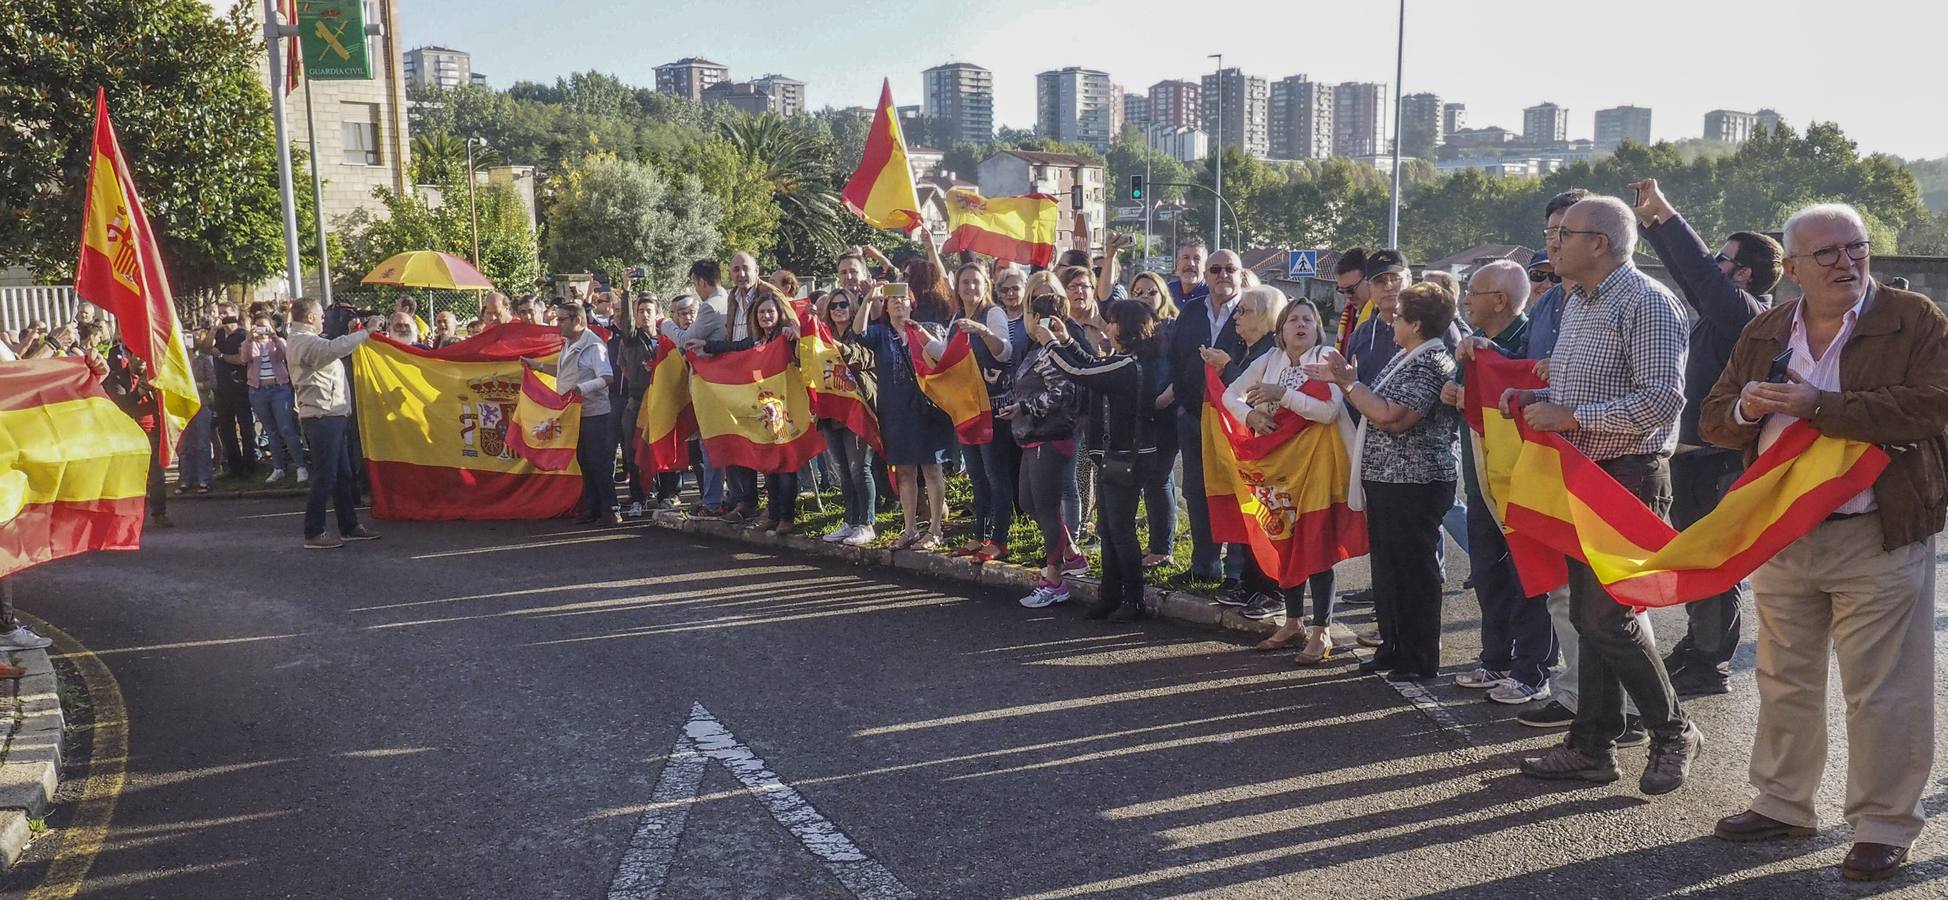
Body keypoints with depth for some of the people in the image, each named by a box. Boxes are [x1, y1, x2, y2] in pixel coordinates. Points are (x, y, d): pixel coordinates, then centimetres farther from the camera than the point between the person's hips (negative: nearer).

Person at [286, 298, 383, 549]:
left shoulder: (304, 341, 19)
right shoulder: (303, 342, -16)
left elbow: (334, 349, 20)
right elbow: (335, 348, -32)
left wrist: (353, 334, 11)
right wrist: (366, 331, -25)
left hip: (330, 417, 11)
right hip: (322, 418, -11)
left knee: (343, 475, 15)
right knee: (325, 477, -7)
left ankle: (349, 527, 22)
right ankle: (313, 534, -1)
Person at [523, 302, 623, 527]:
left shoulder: (594, 346, -13)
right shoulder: (568, 345, 16)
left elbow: (607, 377, -21)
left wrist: (583, 388, -32)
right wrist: (537, 365, 27)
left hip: (594, 413, -9)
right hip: (573, 413, 9)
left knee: (600, 463, -6)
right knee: (583, 462, 12)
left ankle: (610, 510, 0)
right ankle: (591, 508, 18)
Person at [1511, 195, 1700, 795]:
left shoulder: (1647, 304, -13)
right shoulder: (1576, 302, 16)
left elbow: (1662, 401, -23)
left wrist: (1568, 417, -22)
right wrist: (1535, 399, 4)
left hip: (1628, 477, -9)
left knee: (1609, 617, -6)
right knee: (1587, 615, 11)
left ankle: (1673, 733, 15)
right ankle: (1592, 747, 20)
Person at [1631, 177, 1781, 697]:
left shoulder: (1745, 313, -15)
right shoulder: (1724, 309, 11)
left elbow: (1701, 272, -26)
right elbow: (1690, 273, 21)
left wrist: (1667, 213, -20)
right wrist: (1650, 222, 18)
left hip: (1720, 463, -10)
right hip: (1697, 455, 10)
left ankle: (1711, 666, 6)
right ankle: (1698, 645, 30)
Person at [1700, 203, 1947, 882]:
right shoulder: (1763, 333, 9)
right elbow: (1714, 419, 11)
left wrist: (1816, 405, -23)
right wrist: (1747, 408, -12)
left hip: (1877, 540, -5)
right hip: (1780, 538, 5)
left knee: (1882, 691, 2)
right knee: (1784, 681, 15)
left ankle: (1884, 827, 16)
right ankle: (1782, 805, 29)